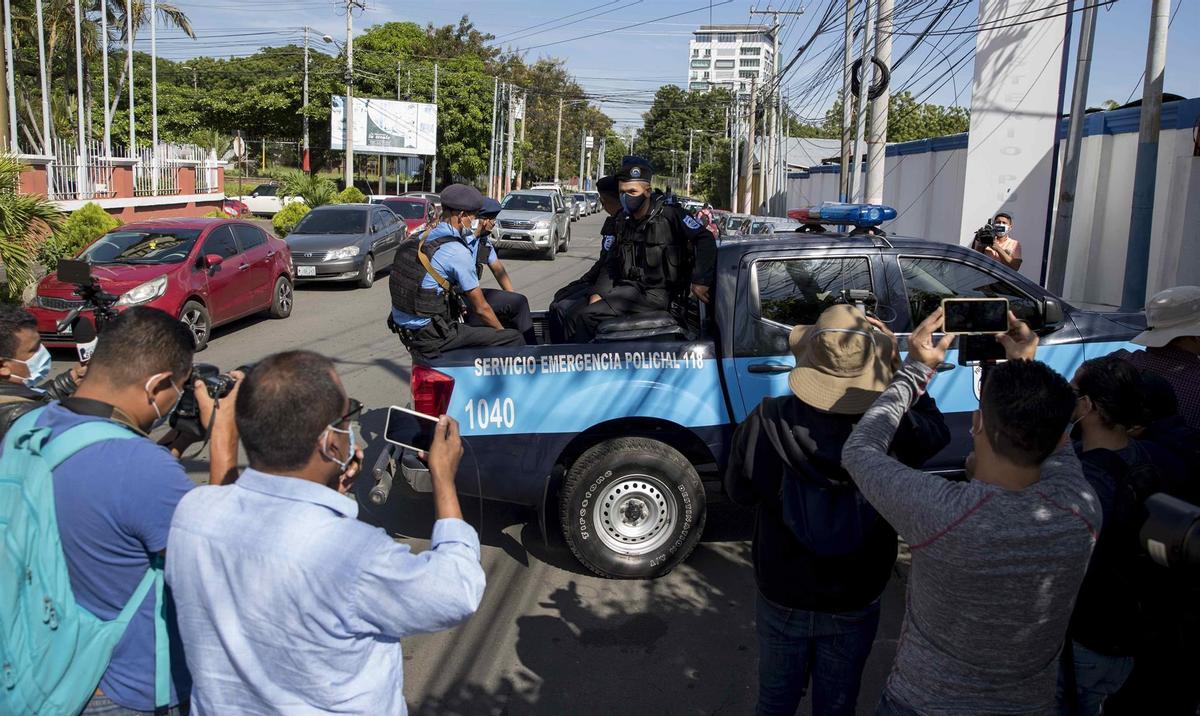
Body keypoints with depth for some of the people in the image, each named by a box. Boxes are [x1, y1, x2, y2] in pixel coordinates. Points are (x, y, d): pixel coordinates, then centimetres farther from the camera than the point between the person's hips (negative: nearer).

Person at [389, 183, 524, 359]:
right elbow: (481, 308, -9)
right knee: (514, 339, -11)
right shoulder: (458, 252, -16)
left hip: (407, 332, 10)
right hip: (433, 337, -10)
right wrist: (502, 332, 6)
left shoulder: (419, 240, 10)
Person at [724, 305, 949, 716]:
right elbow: (935, 428, 0)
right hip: (854, 605, 0)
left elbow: (738, 493, -7)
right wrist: (901, 368, 4)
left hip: (782, 599, 0)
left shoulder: (766, 424, -26)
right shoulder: (892, 431, -26)